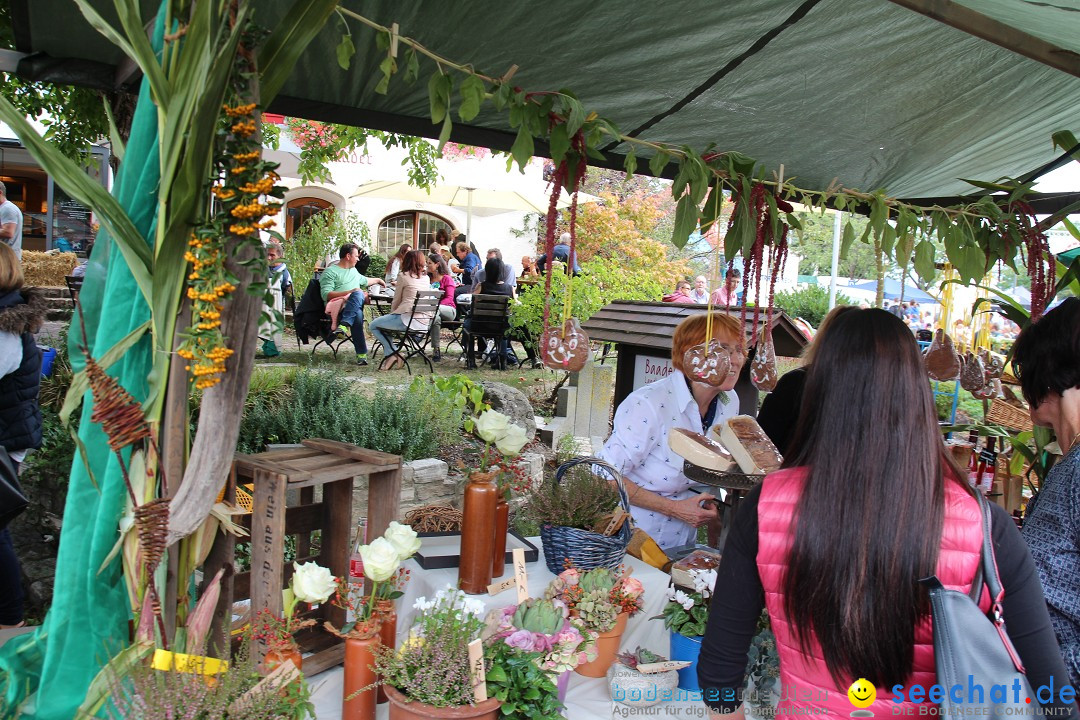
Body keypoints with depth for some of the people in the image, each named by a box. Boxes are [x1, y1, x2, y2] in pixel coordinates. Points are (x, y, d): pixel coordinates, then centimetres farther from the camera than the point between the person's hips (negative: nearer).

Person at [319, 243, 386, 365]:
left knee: (358, 294, -33)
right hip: (337, 308, -6)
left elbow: (364, 281, 52)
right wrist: (349, 292, -18)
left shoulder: (353, 270, 30)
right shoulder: (330, 271, 1)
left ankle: (345, 324, -49)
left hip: (354, 305, 6)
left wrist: (377, 280, 62)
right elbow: (326, 295, -12)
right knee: (357, 314, -38)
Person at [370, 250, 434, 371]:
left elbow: (396, 300, 5)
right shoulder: (426, 278, 16)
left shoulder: (404, 276, -1)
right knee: (383, 323, 28)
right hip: (425, 322, 7)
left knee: (374, 325, 10)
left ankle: (392, 353, 0)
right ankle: (391, 355, 18)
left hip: (408, 319, -7)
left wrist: (392, 313, 25)